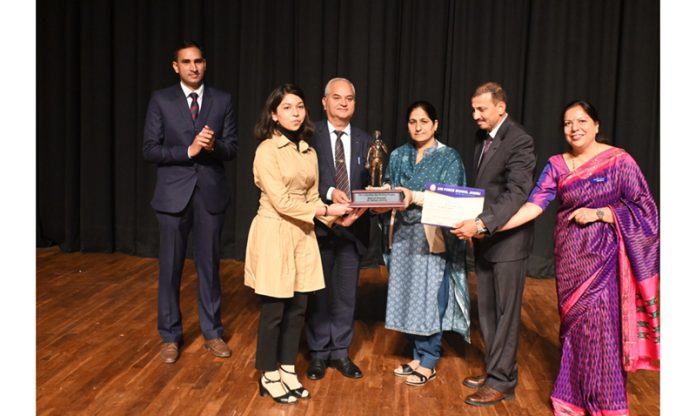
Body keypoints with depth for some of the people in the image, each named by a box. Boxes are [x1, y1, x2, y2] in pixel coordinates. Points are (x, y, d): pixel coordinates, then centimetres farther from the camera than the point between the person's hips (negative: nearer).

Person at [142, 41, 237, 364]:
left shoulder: (222, 100, 5)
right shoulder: (161, 100, 1)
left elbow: (232, 148, 3)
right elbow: (150, 150, -4)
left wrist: (213, 145, -19)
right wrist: (189, 150, -17)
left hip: (211, 191, 1)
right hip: (173, 193, -1)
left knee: (209, 264, 9)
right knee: (170, 266, 6)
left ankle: (212, 331, 23)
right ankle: (170, 335, 21)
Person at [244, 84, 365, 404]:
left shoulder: (309, 152, 11)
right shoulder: (267, 150, -11)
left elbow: (311, 198, 10)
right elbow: (281, 201, -17)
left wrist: (337, 217, -5)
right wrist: (327, 210, -17)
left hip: (303, 234, 7)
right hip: (274, 233, -6)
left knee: (298, 307, 11)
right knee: (274, 309, 2)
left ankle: (288, 370, 27)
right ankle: (269, 376, 19)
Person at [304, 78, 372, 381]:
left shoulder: (364, 141, 8)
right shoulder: (311, 135, -4)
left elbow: (370, 184, 6)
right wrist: (329, 193, -24)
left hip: (353, 227, 3)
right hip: (320, 225, -3)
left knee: (346, 293, 11)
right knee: (318, 293, 9)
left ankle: (340, 352, 26)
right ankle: (318, 353, 24)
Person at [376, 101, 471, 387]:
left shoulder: (449, 158, -2)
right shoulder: (398, 156, 12)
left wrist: (414, 197, -24)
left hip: (433, 238, -4)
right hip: (403, 235, 5)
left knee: (430, 298, -1)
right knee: (406, 296, 8)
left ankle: (428, 363, 12)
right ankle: (418, 355, 23)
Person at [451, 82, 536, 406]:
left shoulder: (519, 141, -15)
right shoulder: (483, 137, 11)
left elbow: (517, 194, -24)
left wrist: (482, 224, -32)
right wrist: (471, 224, 3)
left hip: (507, 239, -8)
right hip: (483, 237, 8)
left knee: (505, 312, 3)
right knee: (487, 311, 15)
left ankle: (502, 381, 14)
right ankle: (493, 369, 28)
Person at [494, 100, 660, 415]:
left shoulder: (618, 160, -5)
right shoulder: (557, 165, 4)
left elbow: (642, 206, -3)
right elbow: (533, 205, -6)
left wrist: (599, 213, -16)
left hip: (602, 257, -3)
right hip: (569, 257, 3)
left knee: (599, 327, -2)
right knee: (573, 324, 10)